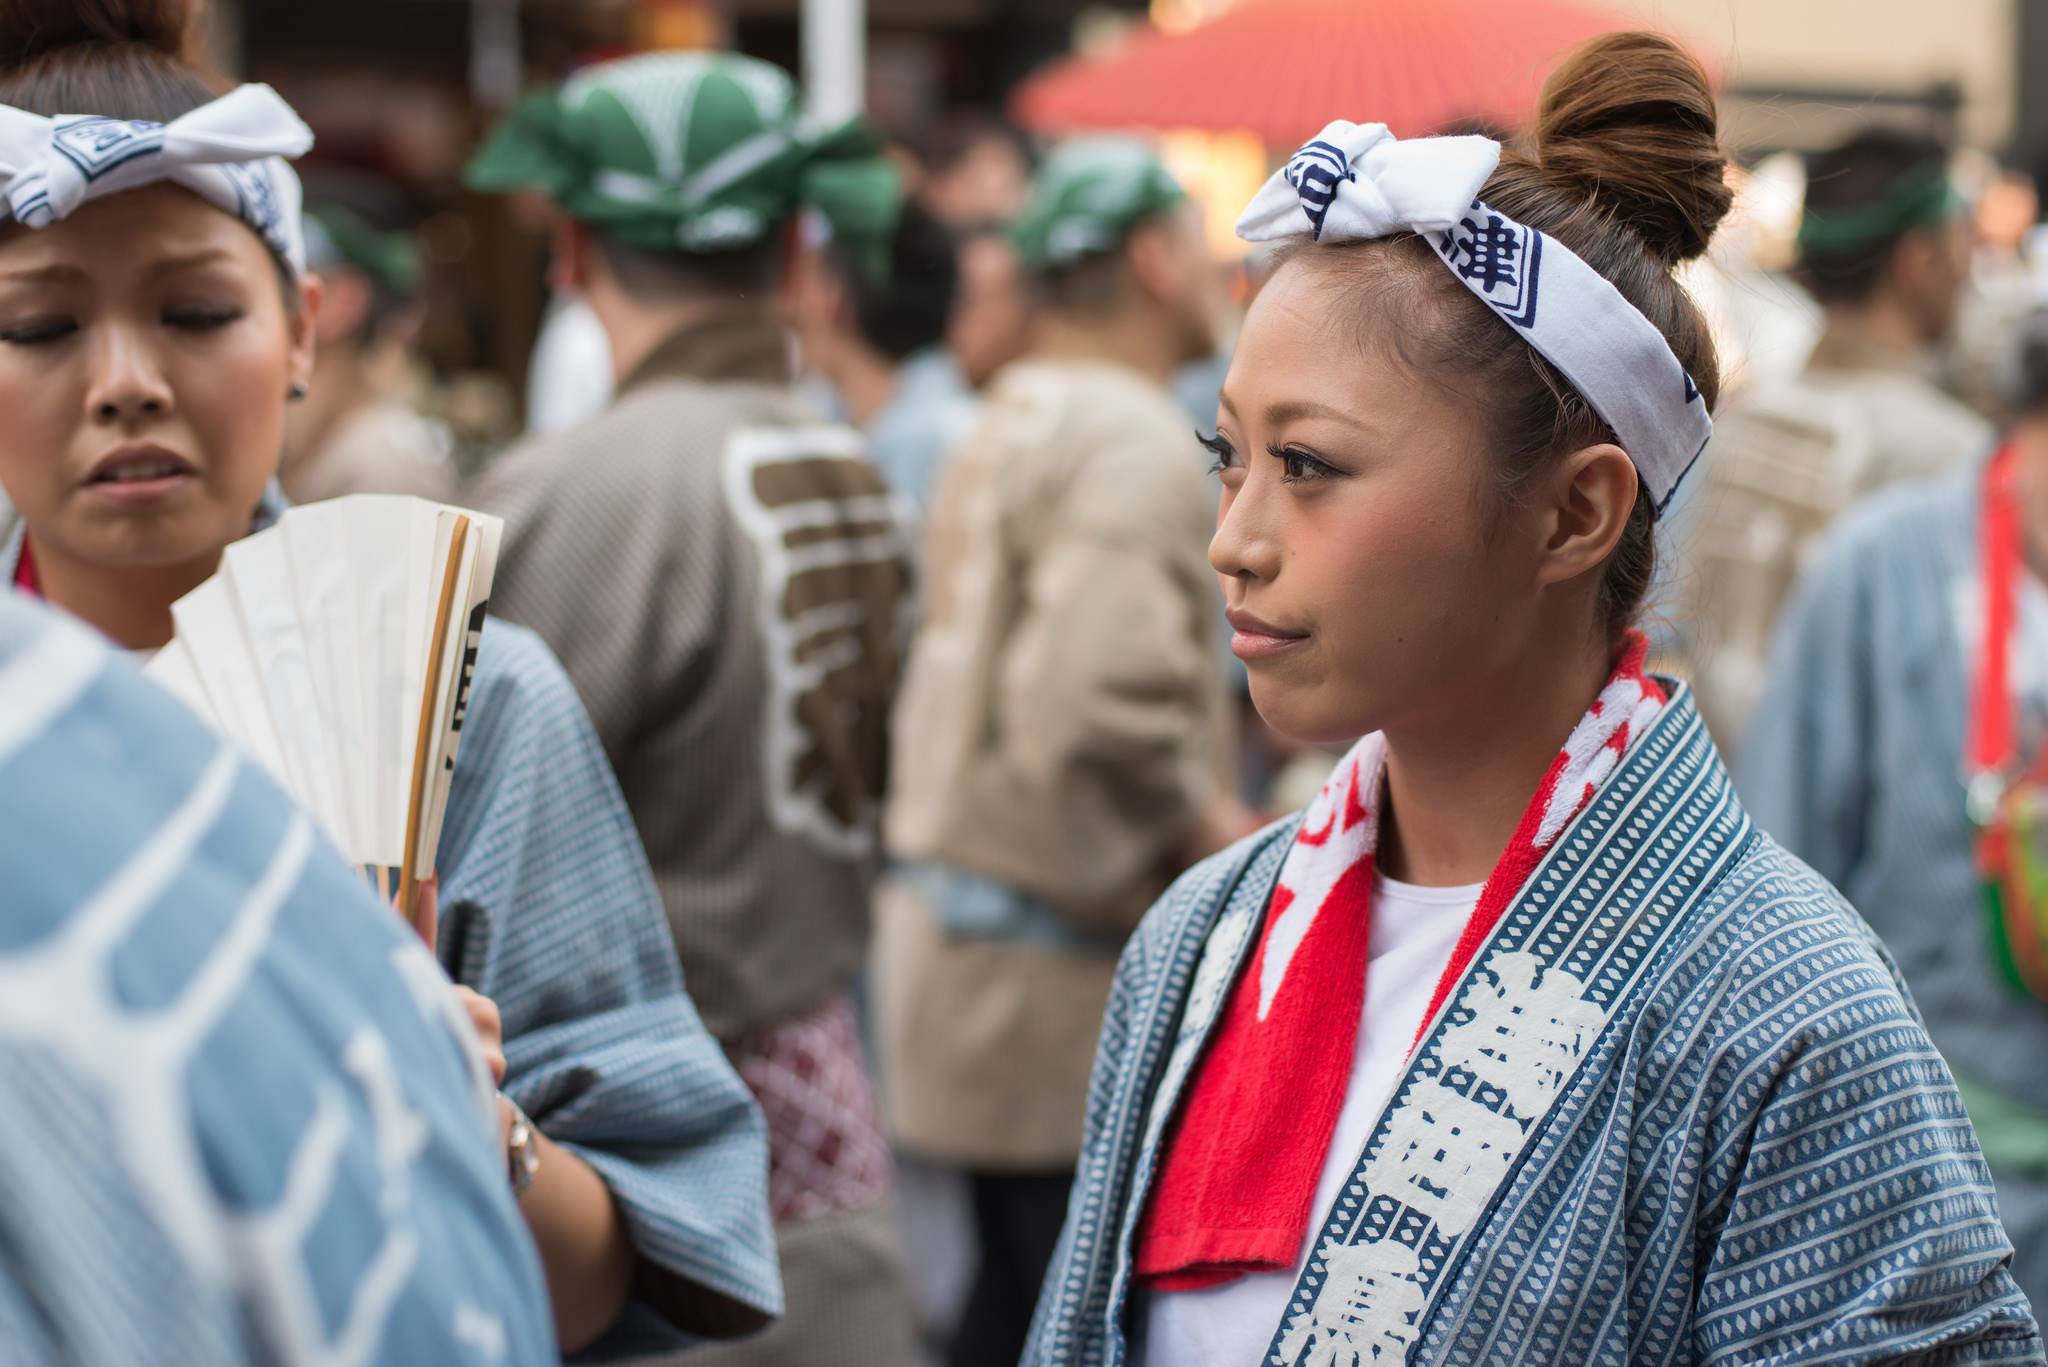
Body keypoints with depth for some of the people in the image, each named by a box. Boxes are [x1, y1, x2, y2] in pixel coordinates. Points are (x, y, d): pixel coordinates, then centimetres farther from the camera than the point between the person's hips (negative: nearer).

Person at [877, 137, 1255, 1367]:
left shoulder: (1015, 421, 14)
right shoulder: (1135, 444, -16)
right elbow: (1098, 709, -29)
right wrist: (1211, 830, -14)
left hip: (960, 903, 10)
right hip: (1060, 959, -9)